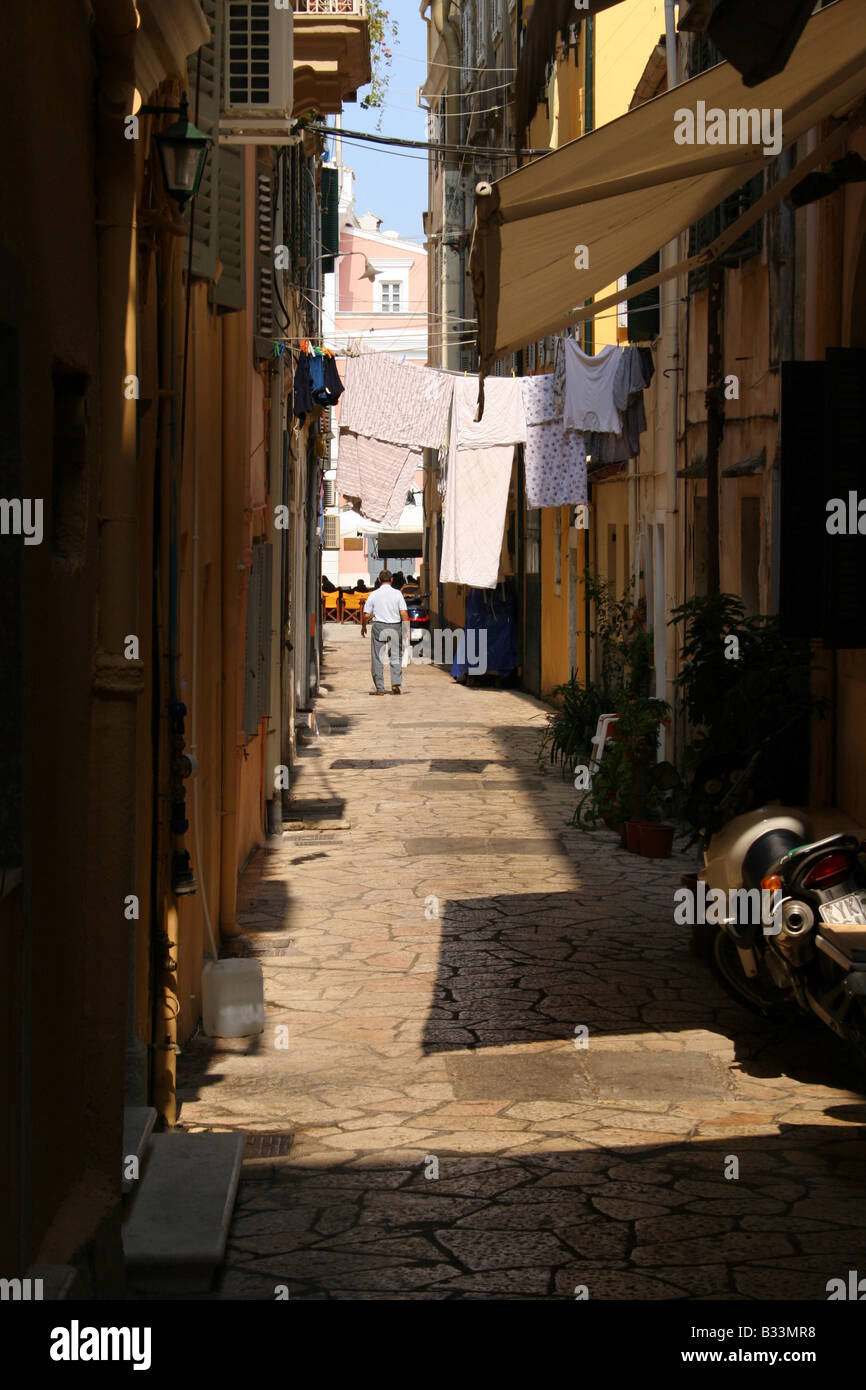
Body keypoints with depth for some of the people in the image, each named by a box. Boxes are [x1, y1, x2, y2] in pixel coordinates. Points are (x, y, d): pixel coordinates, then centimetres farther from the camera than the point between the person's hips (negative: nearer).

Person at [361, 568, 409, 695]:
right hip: (395, 627, 0)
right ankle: (396, 684, -6)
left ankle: (380, 688, 5)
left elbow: (366, 614, 0)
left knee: (377, 658, 6)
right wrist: (407, 630, 0)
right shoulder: (397, 594, -2)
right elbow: (404, 613, -7)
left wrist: (363, 626, 17)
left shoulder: (374, 594, -1)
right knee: (395, 657, 8)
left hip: (379, 627, 0)